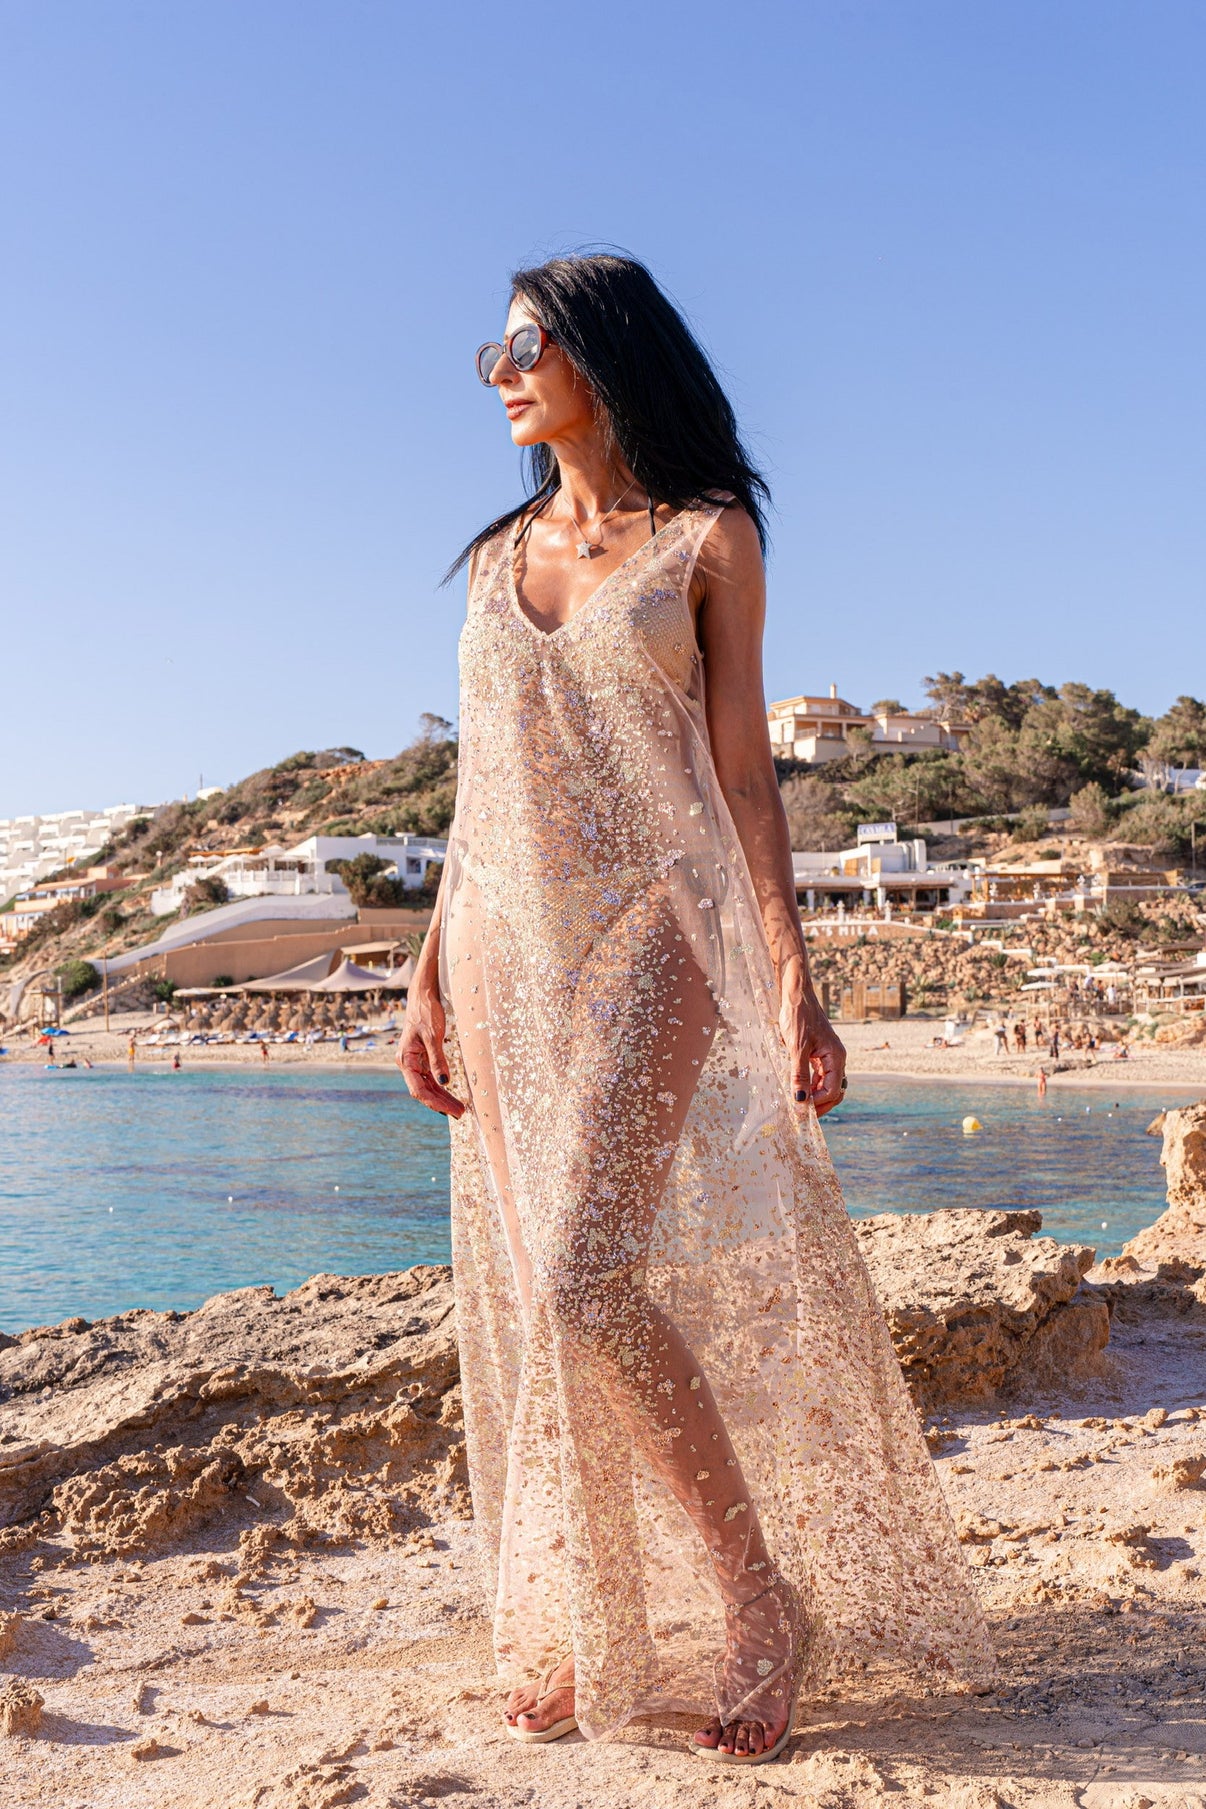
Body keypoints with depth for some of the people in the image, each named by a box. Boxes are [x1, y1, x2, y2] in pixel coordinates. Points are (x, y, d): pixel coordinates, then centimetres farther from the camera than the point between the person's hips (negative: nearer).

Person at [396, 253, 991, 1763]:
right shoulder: (502, 555, 16)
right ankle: (584, 1627, 16)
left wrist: (792, 983, -10)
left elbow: (742, 771, -2)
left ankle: (760, 1595, 0)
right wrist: (429, 973, 10)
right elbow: (483, 785, 15)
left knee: (588, 1276, -18)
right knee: (527, 1296, 3)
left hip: (650, 928, -5)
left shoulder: (706, 535, 3)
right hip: (503, 942, 5)